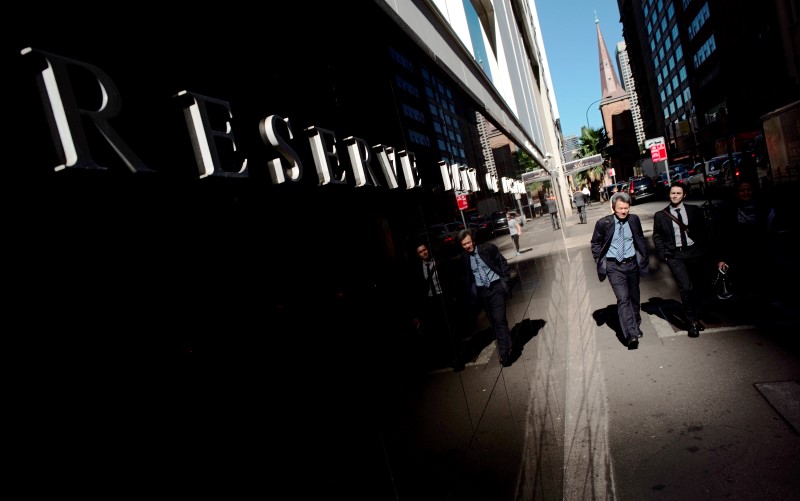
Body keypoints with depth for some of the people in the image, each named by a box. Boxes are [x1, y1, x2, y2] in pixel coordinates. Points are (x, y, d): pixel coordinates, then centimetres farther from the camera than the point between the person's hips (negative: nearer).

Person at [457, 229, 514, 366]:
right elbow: (465, 277, 8)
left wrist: (506, 282, -7)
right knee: (494, 321, 12)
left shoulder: (488, 248, -7)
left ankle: (504, 352, -4)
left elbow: (503, 264, -1)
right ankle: (506, 344, 30)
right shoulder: (463, 257, 0)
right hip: (481, 292, 4)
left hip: (496, 288, -3)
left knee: (499, 319, -10)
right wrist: (470, 294, 3)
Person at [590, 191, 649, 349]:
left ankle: (636, 326, 38)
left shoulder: (634, 220, -1)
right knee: (623, 298, -13)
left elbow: (640, 240, 13)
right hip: (614, 266, -4)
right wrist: (600, 262, -3)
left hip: (632, 263, 4)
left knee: (634, 297, 17)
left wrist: (643, 258, 9)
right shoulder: (603, 223, -10)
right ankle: (631, 335, -15)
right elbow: (595, 243, 3)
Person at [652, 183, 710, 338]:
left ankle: (692, 314, 31)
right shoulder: (660, 215, 4)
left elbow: (704, 229, 12)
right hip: (675, 255, -2)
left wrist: (692, 232, -7)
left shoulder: (694, 210, 7)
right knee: (686, 288, -12)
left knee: (700, 287, 8)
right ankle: (693, 322, 1)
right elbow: (657, 237, 7)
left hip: (695, 252, 2)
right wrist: (663, 254, -2)